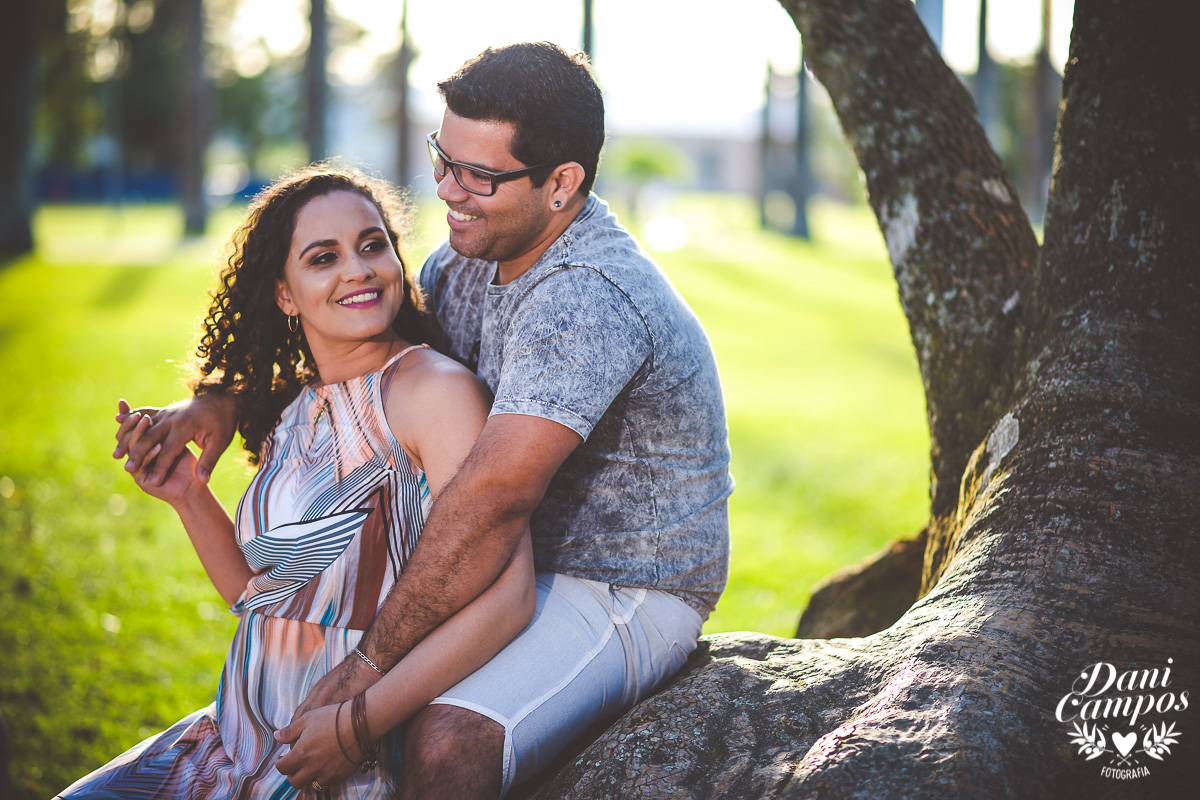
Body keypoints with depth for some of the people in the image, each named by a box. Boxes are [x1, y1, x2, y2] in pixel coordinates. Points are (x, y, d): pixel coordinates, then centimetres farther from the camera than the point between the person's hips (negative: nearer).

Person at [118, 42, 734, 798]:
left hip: (627, 598, -10)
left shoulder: (585, 302, -29)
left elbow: (494, 494, -35)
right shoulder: (482, 253, 3)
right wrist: (225, 400, -3)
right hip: (528, 568, 10)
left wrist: (374, 660, -31)